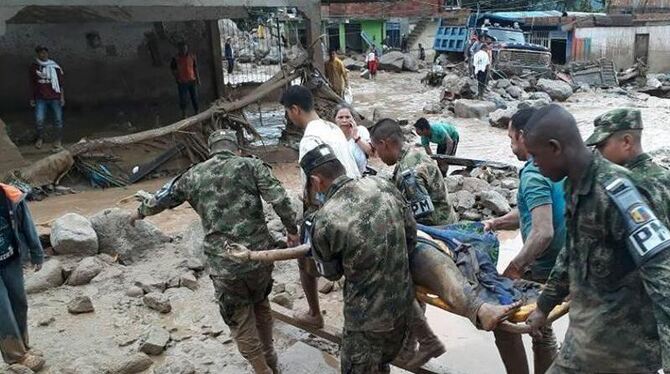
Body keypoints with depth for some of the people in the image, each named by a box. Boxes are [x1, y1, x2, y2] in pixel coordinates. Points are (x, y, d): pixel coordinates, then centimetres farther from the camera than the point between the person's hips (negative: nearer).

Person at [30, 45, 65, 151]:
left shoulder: (55, 67, 0)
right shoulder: (34, 67, 5)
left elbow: (61, 82, 2)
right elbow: (32, 83, 13)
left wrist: (62, 97, -3)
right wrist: (33, 98, 13)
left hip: (55, 98, -1)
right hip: (40, 99, 1)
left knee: (58, 119, 3)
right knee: (39, 120, -8)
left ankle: (58, 140, 16)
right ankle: (40, 138, 14)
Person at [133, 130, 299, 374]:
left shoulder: (193, 175, 8)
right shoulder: (251, 165, 2)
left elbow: (162, 199, 22)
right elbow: (279, 198, -10)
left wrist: (141, 212, 41)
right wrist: (292, 230, 0)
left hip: (223, 264, -1)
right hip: (259, 254, 1)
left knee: (240, 321, 16)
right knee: (261, 304, 27)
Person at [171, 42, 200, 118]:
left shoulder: (192, 56, -2)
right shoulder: (176, 59, -9)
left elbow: (195, 68, 6)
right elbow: (173, 70, 0)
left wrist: (198, 79, 6)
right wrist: (177, 79, -12)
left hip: (192, 81, 2)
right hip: (182, 83, -2)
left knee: (195, 98, 9)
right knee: (183, 99, 6)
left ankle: (197, 112, 24)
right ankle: (184, 115, 22)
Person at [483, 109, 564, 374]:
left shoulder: (533, 174, -22)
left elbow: (543, 233, -31)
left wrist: (515, 267, -22)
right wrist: (497, 223, 9)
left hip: (542, 269, -9)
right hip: (560, 265, 9)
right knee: (541, 328, 20)